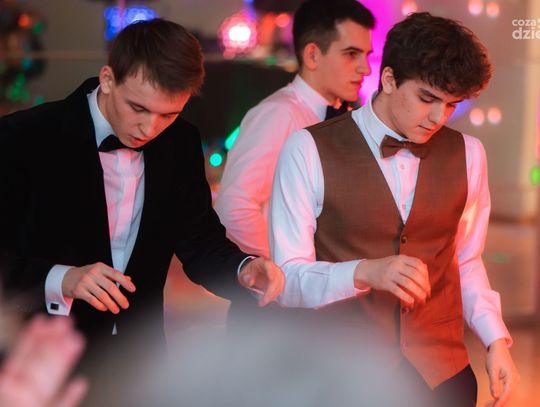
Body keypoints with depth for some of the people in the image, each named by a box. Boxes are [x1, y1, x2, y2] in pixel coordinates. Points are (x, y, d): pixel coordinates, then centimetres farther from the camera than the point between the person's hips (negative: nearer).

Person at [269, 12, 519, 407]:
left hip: (441, 373, 3)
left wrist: (496, 338, 0)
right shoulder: (309, 151, -10)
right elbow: (289, 278, -12)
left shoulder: (467, 154, 3)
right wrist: (365, 272, -28)